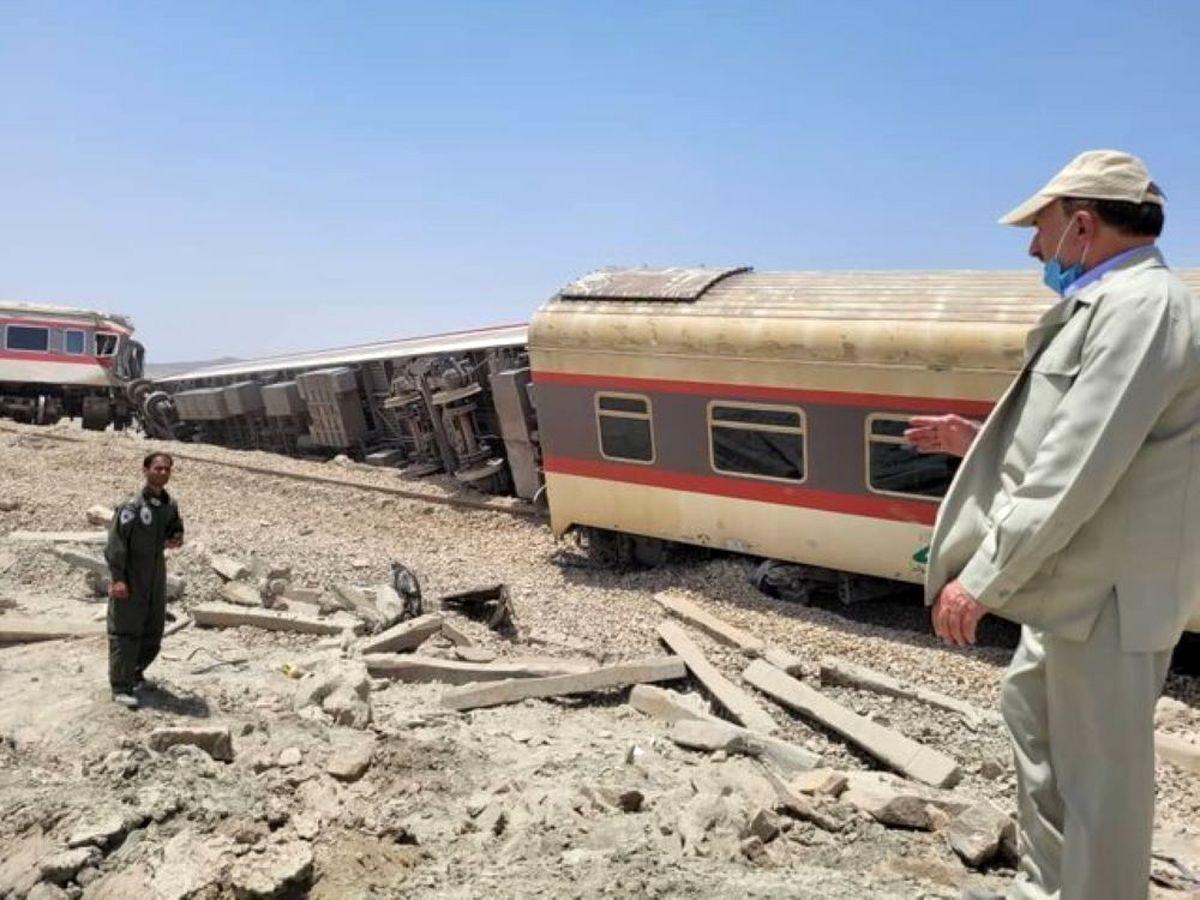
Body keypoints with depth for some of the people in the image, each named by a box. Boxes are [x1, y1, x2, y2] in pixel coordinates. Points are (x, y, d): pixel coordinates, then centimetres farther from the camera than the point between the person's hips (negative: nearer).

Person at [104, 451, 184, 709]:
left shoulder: (170, 504, 5)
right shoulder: (132, 504, -16)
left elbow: (176, 529, 22)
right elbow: (116, 542, -18)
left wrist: (175, 540, -3)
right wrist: (117, 578, -22)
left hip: (156, 575, 7)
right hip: (130, 577, -7)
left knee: (154, 630, 14)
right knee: (125, 631, -4)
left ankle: (135, 675, 31)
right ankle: (120, 687, 3)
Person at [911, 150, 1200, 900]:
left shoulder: (1138, 307, -20)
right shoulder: (1115, 304, 13)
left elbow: (1076, 474, -27)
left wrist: (983, 579, -23)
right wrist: (983, 441, 11)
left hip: (1111, 594, -11)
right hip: (1083, 584, 11)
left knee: (1099, 770, 3)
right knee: (1032, 709, 23)